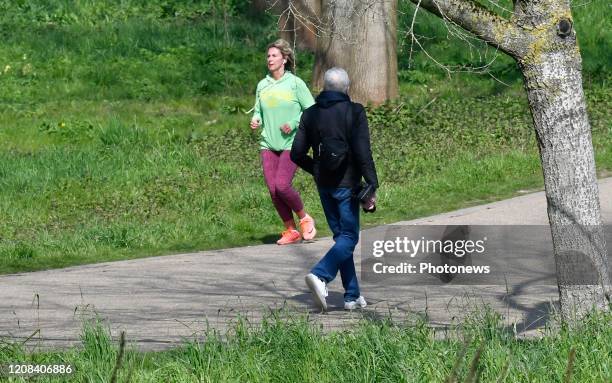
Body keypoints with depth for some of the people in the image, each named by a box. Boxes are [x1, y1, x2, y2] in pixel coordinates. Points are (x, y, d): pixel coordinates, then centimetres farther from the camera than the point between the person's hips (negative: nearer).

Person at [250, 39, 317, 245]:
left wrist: (294, 124, -14)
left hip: (291, 143, -5)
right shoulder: (262, 85, 9)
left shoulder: (295, 83, -4)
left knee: (282, 185, -17)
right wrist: (255, 120, -2)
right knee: (273, 189, -3)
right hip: (268, 143, 5)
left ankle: (304, 219, 8)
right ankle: (290, 231, 11)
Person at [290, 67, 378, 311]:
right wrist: (372, 186, -13)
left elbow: (297, 154, 4)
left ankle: (352, 296, 11)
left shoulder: (310, 114, 4)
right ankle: (320, 275, -26)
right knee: (349, 236, -1)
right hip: (347, 185, -5)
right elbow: (362, 152, -16)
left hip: (324, 185, 5)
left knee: (341, 235, 13)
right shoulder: (354, 112, -9)